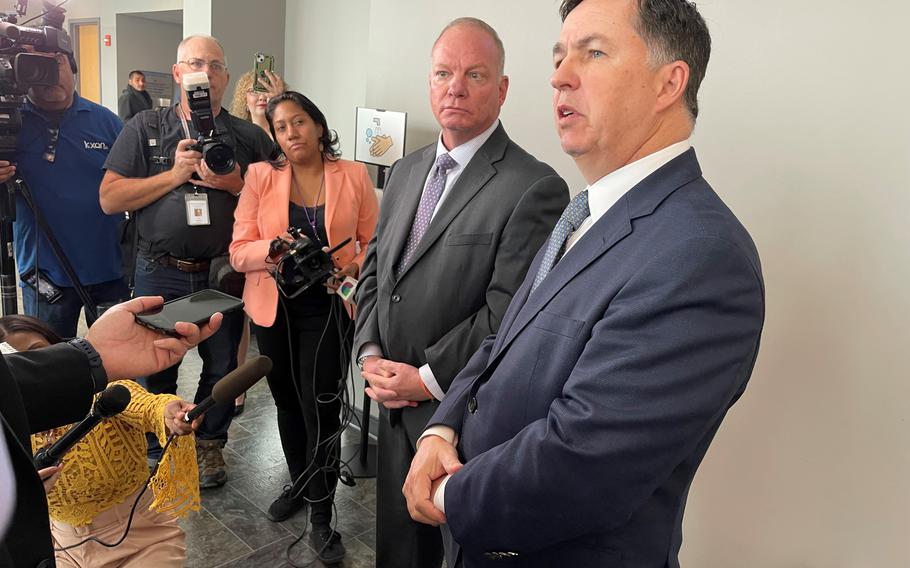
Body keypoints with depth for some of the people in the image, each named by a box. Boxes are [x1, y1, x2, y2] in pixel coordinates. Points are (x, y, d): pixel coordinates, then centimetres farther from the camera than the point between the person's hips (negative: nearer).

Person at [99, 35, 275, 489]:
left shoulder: (250, 137, 3)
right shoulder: (145, 128, 2)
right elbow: (110, 198, -4)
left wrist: (235, 184, -15)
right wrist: (176, 174, -14)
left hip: (224, 273, 1)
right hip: (160, 272, 0)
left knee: (222, 365, 13)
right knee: (155, 368, 12)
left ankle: (208, 443, 36)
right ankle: (157, 451, 34)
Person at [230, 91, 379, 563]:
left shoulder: (354, 175, -3)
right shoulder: (261, 176, -1)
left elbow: (374, 241, 0)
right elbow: (239, 251, -5)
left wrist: (354, 269, -19)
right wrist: (273, 249, -24)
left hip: (329, 307, -2)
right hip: (274, 307, 2)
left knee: (321, 408, -4)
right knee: (286, 401, 17)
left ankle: (321, 516, 14)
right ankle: (298, 482, 42)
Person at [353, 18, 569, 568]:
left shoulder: (535, 188, -17)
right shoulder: (407, 171, 8)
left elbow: (508, 313, -22)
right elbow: (374, 267, 11)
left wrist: (428, 379, -16)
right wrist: (370, 353, -2)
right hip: (395, 403, 7)